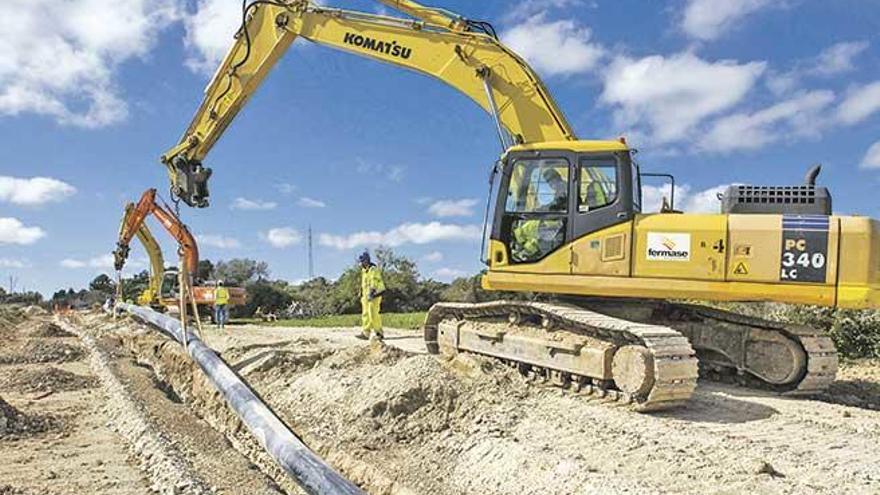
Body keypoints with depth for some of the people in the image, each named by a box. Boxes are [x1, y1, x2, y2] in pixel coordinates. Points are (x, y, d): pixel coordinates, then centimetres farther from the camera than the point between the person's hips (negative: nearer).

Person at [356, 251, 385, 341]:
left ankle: (379, 334, -4)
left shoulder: (373, 269, -14)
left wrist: (371, 294, -27)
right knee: (365, 314, 6)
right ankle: (365, 333, 8)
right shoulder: (364, 270, 16)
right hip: (367, 295, 10)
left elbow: (374, 283, -21)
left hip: (374, 295, -10)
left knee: (373, 314, -11)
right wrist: (362, 295, 22)